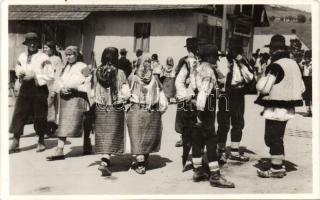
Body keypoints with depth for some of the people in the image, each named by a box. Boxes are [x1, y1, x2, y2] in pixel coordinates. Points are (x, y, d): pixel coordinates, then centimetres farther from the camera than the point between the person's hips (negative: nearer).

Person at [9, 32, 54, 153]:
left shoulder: (43, 58, -7)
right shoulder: (22, 57, 9)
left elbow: (50, 75, -10)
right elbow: (18, 70, 20)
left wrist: (34, 76, -17)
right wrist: (20, 74, -3)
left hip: (39, 90, -4)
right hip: (25, 89, 4)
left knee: (39, 117, 5)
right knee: (19, 115, 0)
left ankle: (41, 142, 21)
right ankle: (15, 142, 8)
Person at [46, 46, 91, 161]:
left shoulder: (83, 67, -3)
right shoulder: (65, 68, 17)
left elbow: (87, 85, -8)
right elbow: (58, 82, 15)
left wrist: (74, 88, -18)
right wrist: (61, 89, -6)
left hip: (77, 98, -6)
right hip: (64, 98, 6)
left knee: (71, 124, -6)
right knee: (63, 125, 4)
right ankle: (60, 150, 7)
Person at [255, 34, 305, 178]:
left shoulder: (275, 66, -17)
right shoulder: (294, 64, 10)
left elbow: (263, 88, -21)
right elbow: (301, 88, 14)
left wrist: (261, 80, -2)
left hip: (275, 108, -9)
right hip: (288, 109, 9)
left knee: (272, 138, 0)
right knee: (278, 137, 19)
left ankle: (276, 169, 6)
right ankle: (281, 166, 26)